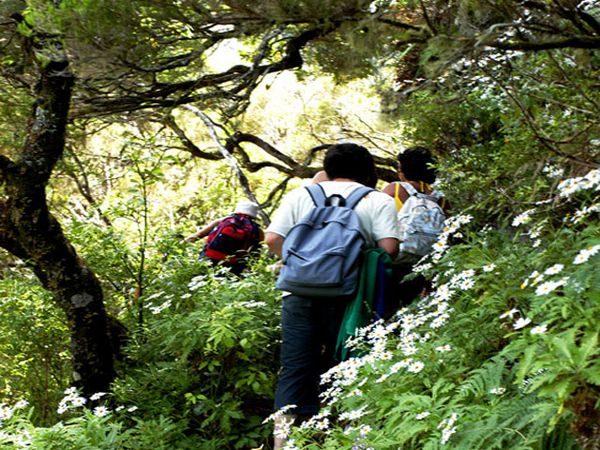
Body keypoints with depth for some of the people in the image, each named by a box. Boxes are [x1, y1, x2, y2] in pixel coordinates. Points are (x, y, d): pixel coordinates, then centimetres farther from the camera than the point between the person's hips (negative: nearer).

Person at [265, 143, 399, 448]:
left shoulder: (300, 195, 13)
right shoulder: (379, 201, 8)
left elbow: (272, 239, 2)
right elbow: (389, 249, -5)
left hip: (301, 293, 2)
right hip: (347, 296, -1)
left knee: (294, 371, 6)